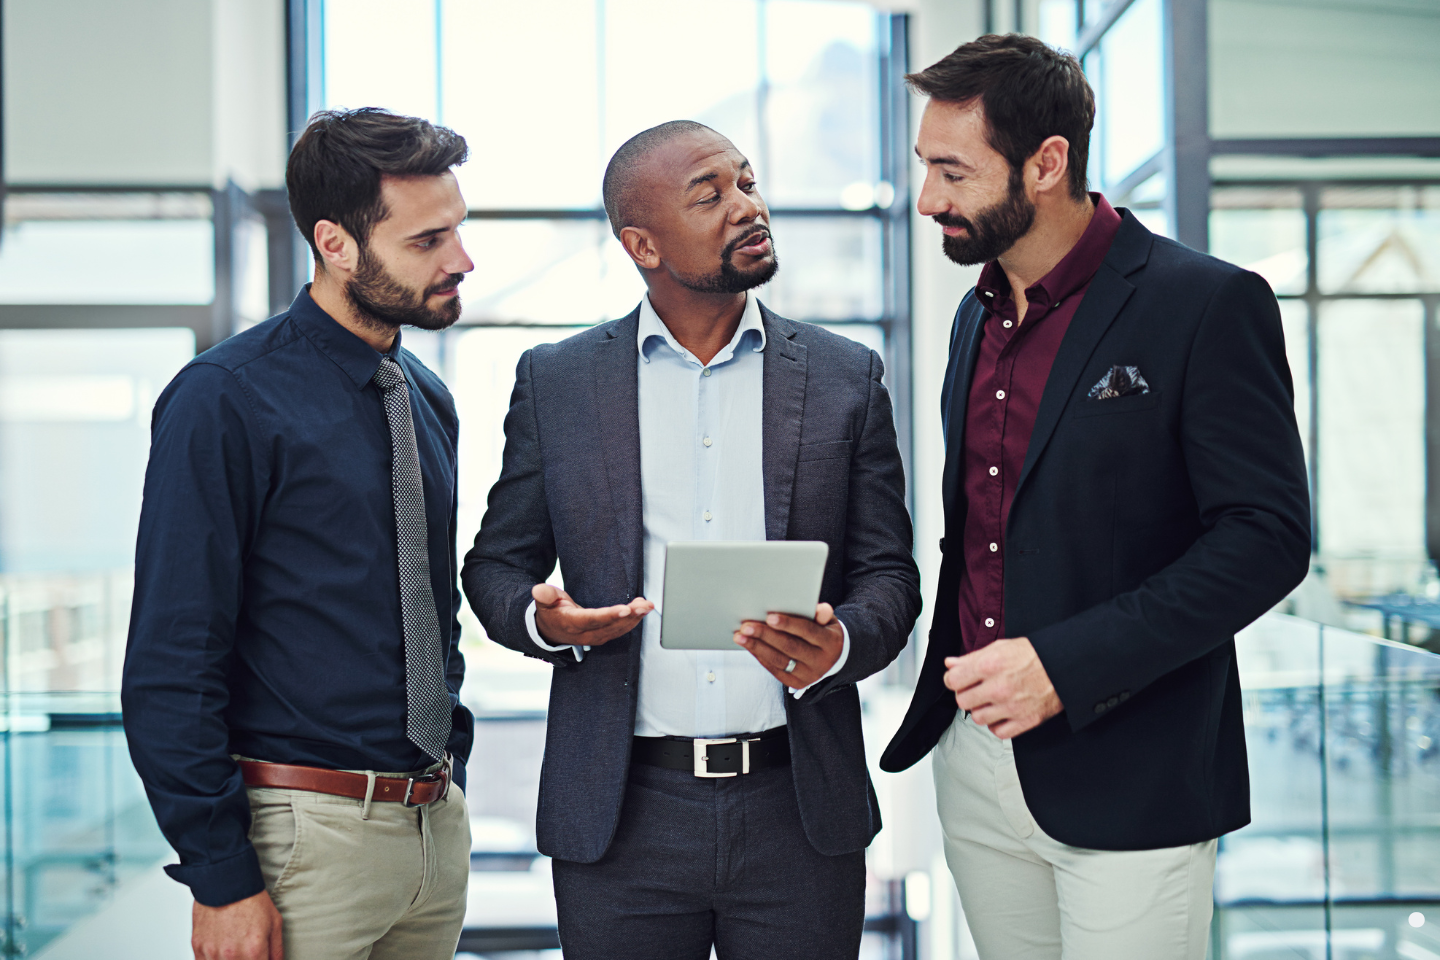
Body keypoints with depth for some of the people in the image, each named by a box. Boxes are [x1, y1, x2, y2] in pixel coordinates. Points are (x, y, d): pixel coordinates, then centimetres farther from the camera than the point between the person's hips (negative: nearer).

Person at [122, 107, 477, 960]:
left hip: (437, 823, 7)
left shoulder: (429, 400, 10)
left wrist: (451, 779, 15)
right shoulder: (227, 401, -12)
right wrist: (222, 878, -16)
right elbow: (171, 660, -14)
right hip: (308, 829, -6)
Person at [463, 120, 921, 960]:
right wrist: (540, 619, -12)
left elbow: (888, 573, 6)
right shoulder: (555, 383, 6)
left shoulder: (846, 378, 6)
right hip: (623, 818, 0)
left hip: (798, 812, 1)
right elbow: (498, 564, 11)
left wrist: (841, 645, -15)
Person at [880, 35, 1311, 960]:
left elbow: (1268, 535, -15)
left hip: (1127, 780, -6)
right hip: (974, 762, 7)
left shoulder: (1209, 305, -11)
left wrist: (1066, 665, -21)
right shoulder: (978, 316, 12)